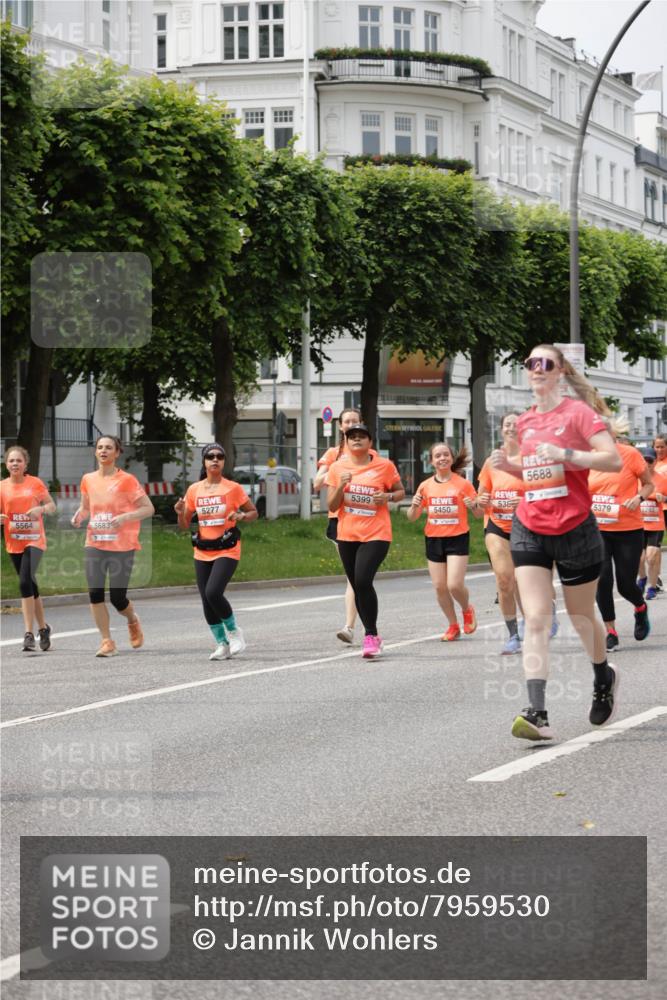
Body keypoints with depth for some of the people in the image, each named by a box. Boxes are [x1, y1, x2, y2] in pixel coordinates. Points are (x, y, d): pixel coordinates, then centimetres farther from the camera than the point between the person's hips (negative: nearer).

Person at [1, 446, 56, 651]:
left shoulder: (35, 483, 0)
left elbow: (52, 506, 7)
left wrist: (41, 509, -15)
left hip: (34, 540, -3)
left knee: (25, 582, -20)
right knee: (30, 587, 12)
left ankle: (29, 633, -19)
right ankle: (43, 628, 31)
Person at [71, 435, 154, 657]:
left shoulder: (126, 480, -7)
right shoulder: (88, 480, 7)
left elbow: (149, 508, -6)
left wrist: (125, 517, -21)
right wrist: (79, 516, -1)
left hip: (122, 546, -4)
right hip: (95, 544, 4)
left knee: (117, 598, -4)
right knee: (95, 593, -9)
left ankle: (132, 620, 31)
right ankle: (107, 642, 2)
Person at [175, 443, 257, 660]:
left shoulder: (233, 488, -3)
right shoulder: (194, 490, 5)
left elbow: (253, 512, 6)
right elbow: (184, 526, 10)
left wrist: (241, 516, -16)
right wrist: (180, 512, -11)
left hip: (227, 550, -4)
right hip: (202, 553, 4)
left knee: (213, 592, -22)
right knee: (206, 601, 3)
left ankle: (233, 631, 1)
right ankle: (222, 643, 17)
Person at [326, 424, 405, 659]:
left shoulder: (384, 466, -2)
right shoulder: (337, 468, 4)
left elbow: (400, 492, 10)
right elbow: (332, 506, 4)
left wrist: (388, 497, -11)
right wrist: (341, 486, -15)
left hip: (376, 535, -4)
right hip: (347, 535, 4)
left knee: (363, 580, -22)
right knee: (357, 586, 10)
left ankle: (370, 635, -13)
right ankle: (372, 637, 24)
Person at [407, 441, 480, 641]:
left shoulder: (463, 484, -3)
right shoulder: (426, 486, 5)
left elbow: (479, 514, 1)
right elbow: (412, 517, 8)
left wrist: (473, 506, -21)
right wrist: (414, 506, -14)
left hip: (458, 538, -3)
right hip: (433, 540, 3)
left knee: (454, 584, -13)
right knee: (439, 586, 3)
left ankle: (467, 610, 19)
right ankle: (453, 625, 20)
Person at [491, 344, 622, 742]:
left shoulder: (578, 412, -8)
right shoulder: (526, 421, 10)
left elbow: (613, 459, -17)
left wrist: (564, 454, -26)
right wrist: (510, 465, 6)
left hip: (574, 529, -4)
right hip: (530, 530, 4)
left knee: (581, 615, 13)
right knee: (536, 619, -11)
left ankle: (605, 677, 44)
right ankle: (538, 715, -20)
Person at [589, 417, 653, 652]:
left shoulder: (630, 454, -7)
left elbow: (649, 484, 3)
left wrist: (639, 497, -16)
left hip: (628, 530, -2)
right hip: (597, 530, 2)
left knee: (626, 585, 1)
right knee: (602, 580, -11)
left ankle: (641, 609, 38)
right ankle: (611, 633, 4)